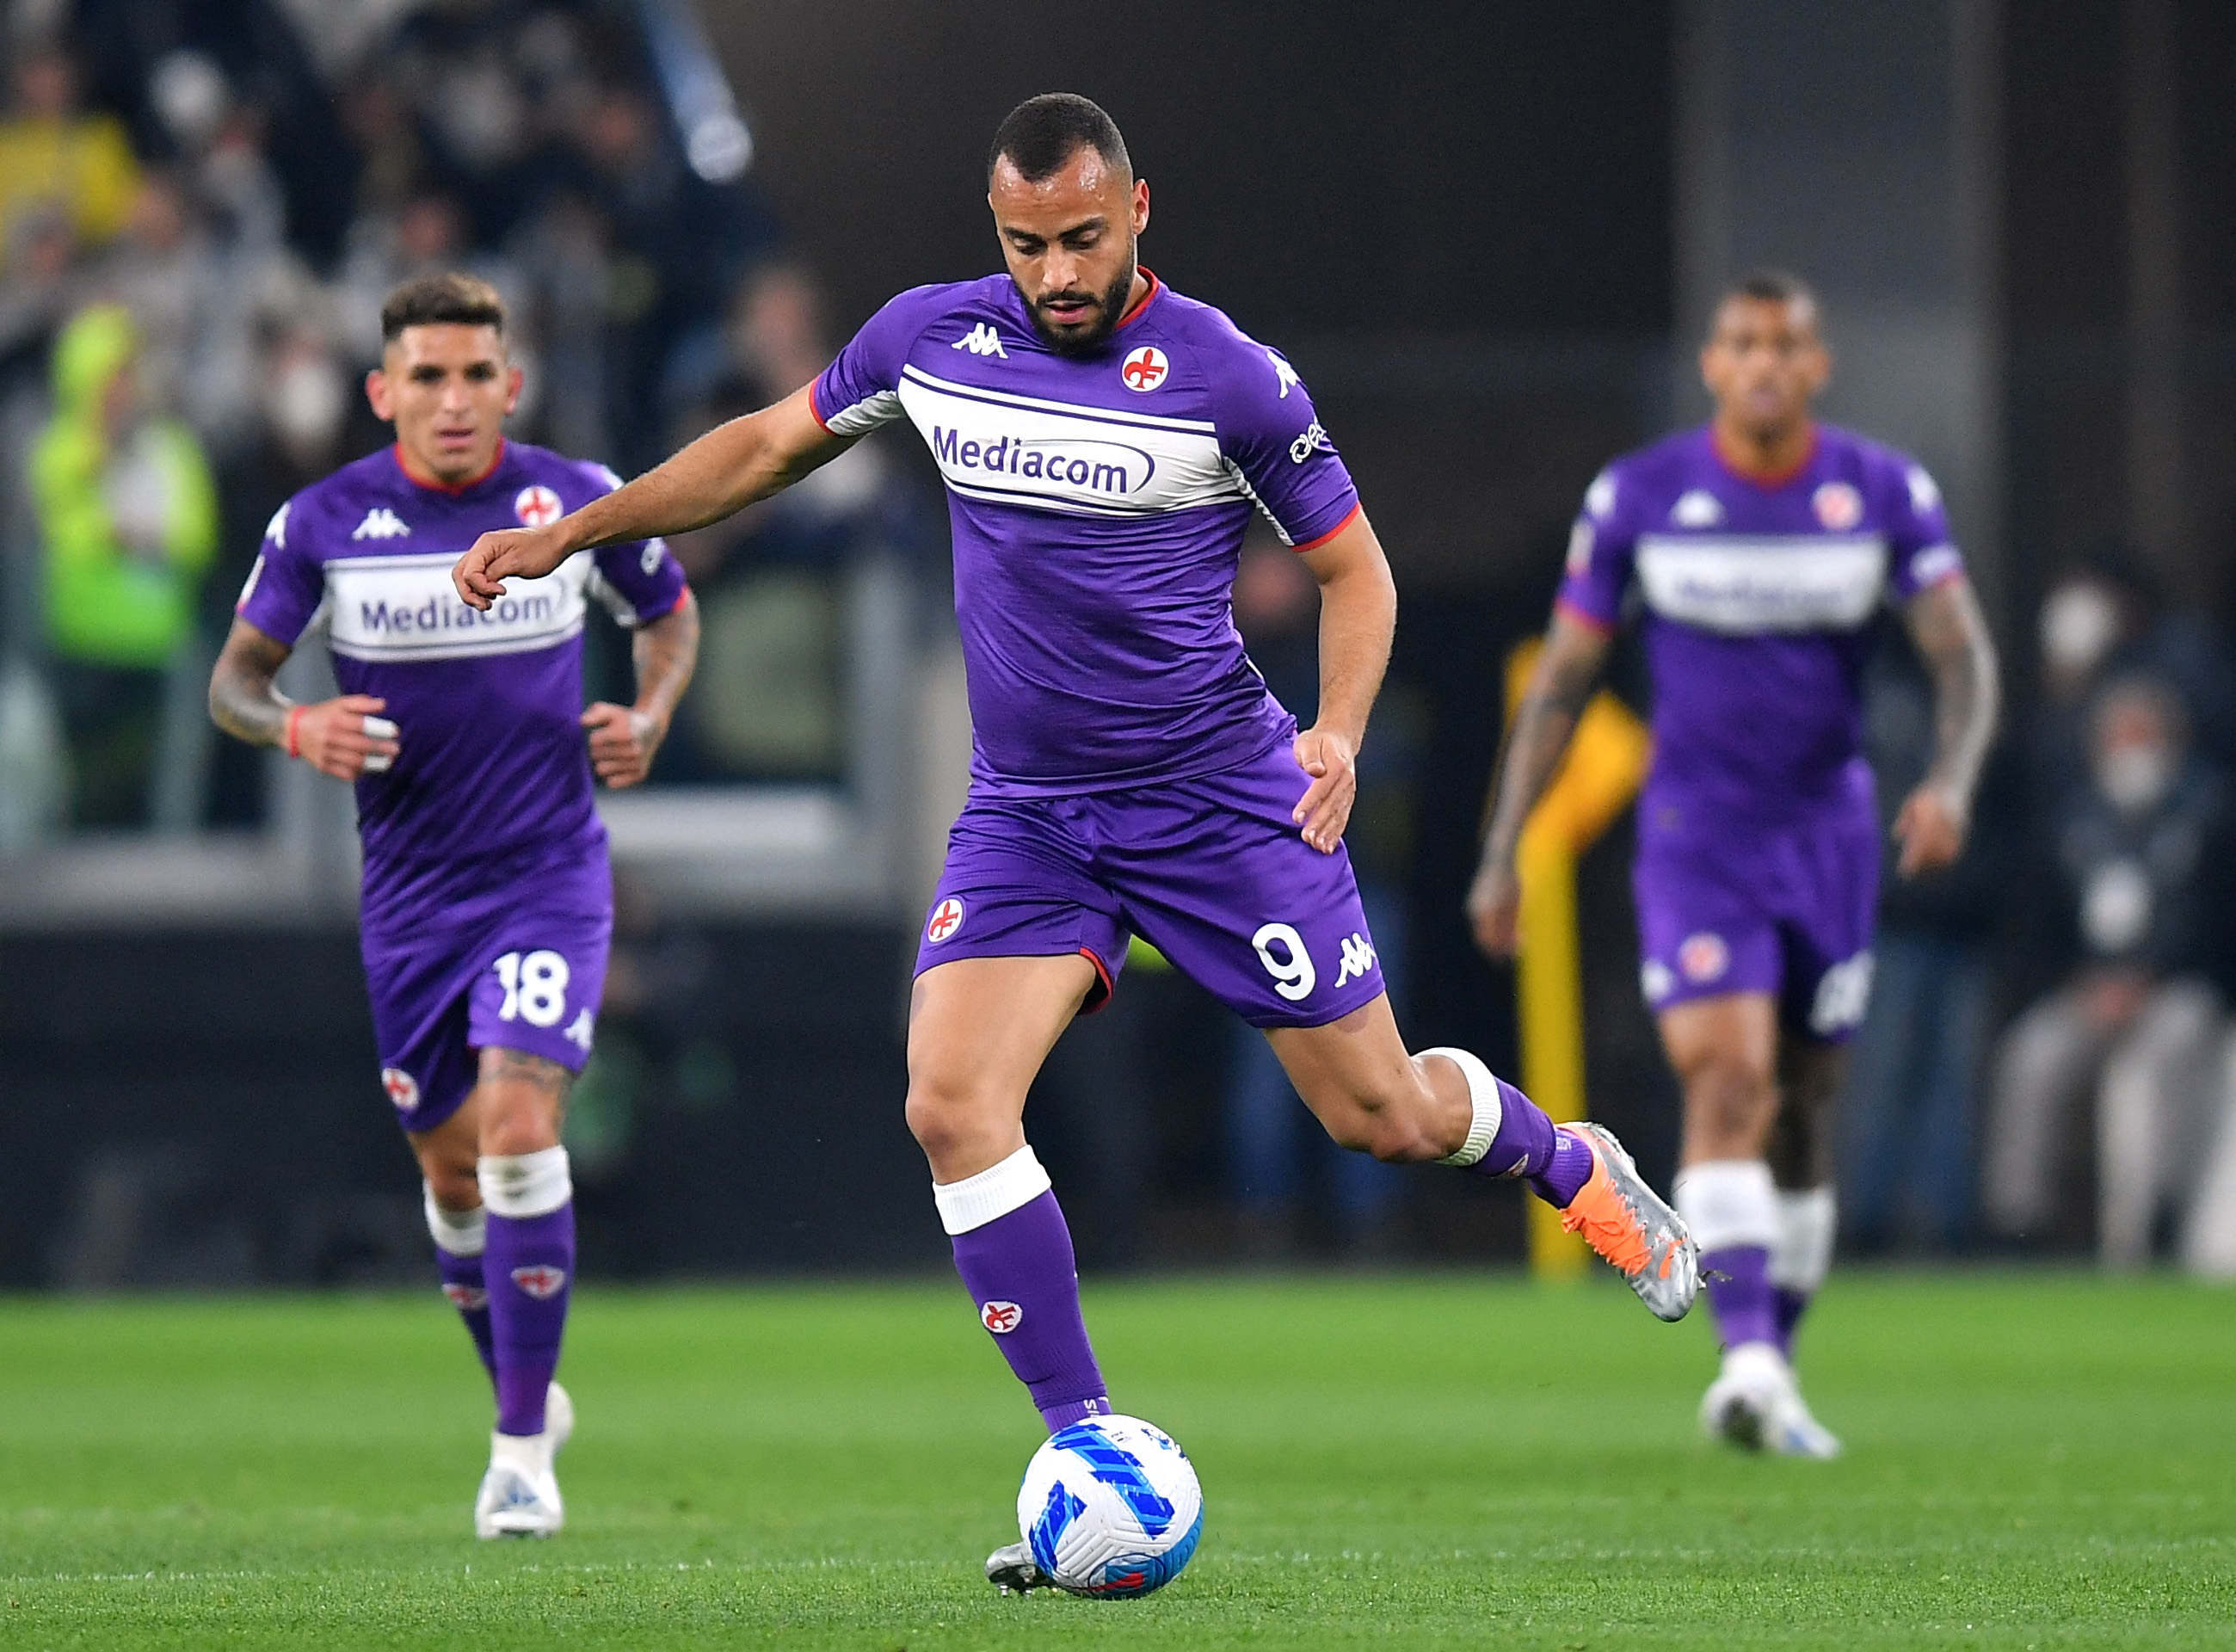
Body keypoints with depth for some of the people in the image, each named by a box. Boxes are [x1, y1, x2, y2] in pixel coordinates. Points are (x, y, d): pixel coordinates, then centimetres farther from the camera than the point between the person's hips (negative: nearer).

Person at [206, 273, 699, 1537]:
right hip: (411, 892, 2)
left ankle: (522, 1448, -9)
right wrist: (294, 727, -18)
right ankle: (527, 1398, 36)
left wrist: (652, 718, -6)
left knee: (520, 1133, -19)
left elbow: (671, 612, 14)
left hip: (550, 874, -2)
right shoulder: (324, 522, -6)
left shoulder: (579, 500, -5)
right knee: (453, 1165, 11)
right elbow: (236, 675, 4)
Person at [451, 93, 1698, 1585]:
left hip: (1217, 793, -3)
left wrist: (1338, 731, -19)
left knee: (1382, 1114, 2)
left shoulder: (1226, 376, -12)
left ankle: (1570, 1163, 38)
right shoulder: (930, 340, -1)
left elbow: (1353, 569, -2)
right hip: (1026, 810, 3)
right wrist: (566, 533, 12)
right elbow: (770, 444, 14)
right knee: (952, 1103, -17)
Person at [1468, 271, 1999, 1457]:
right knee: (1726, 1075, -21)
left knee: (1802, 1105, 8)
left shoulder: (1887, 494, -3)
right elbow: (1561, 682, 2)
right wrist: (1502, 853, -3)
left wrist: (1950, 782, -27)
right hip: (1695, 835, -2)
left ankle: (1772, 1376, 21)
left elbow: (1962, 657, -7)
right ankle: (1746, 1353, -31)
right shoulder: (1638, 498, -4)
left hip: (1829, 836, 2)